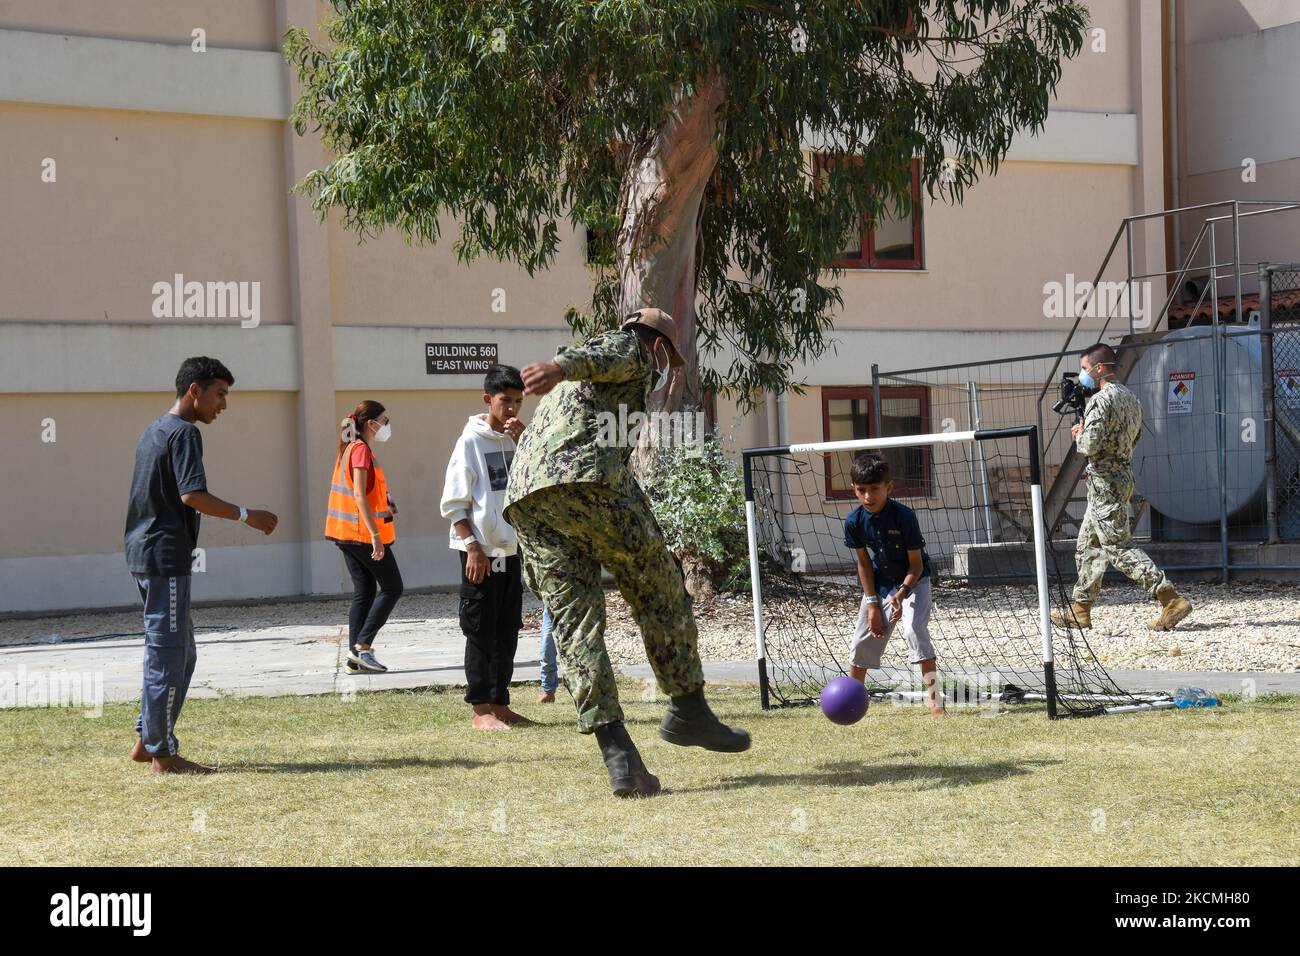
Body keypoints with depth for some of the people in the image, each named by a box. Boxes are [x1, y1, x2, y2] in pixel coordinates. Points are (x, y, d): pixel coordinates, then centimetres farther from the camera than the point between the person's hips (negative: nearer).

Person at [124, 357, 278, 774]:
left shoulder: (155, 430, 18)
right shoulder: (184, 433, -13)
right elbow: (192, 495, -23)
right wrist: (247, 515, -17)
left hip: (145, 552, 10)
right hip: (165, 556, -10)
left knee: (179, 652, 16)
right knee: (168, 653, -5)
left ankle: (147, 740, 19)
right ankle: (162, 754, -1)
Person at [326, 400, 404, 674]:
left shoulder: (349, 449, 15)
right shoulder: (361, 449, -13)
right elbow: (359, 495, -20)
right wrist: (376, 534, -24)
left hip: (347, 534, 9)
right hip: (364, 531, -9)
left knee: (364, 592, 8)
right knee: (392, 588, -2)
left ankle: (356, 656, 4)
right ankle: (362, 646, -8)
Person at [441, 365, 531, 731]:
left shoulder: (513, 438, 9)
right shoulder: (471, 440, -8)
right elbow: (454, 502, -10)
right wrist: (472, 545, -16)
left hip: (511, 548, 7)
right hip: (481, 549, -6)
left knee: (507, 630, 10)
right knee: (481, 631, -3)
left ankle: (499, 703, 18)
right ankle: (481, 710, 1)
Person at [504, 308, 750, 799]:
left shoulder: (564, 393, 41)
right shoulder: (631, 350, 14)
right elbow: (594, 357, -9)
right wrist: (559, 367, -30)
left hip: (524, 494, 8)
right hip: (587, 477, -7)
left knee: (575, 621, 1)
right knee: (660, 591, 9)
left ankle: (618, 756, -7)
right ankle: (688, 710, 14)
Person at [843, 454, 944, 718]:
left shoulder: (904, 516, -27)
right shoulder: (854, 521, -15)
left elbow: (916, 564, -19)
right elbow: (864, 563, -3)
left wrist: (902, 593, -34)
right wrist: (872, 604, -7)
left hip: (912, 580, -5)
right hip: (880, 582, 5)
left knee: (915, 628, -25)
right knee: (864, 638, 6)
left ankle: (935, 700, -21)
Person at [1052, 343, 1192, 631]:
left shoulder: (1099, 401, -17)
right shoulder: (1131, 398, 13)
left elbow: (1090, 446, -24)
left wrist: (1079, 436, -1)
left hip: (1105, 482, -10)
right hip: (1123, 475, 10)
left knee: (1119, 548, -9)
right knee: (1088, 545, 16)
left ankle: (1172, 600, -15)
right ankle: (1080, 610, 20)